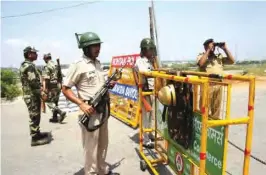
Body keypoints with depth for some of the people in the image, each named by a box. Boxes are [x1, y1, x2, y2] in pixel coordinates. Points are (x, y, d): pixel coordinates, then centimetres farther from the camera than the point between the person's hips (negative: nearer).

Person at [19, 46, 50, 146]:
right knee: (34, 117, -2)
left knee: (35, 116, 18)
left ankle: (37, 133, 29)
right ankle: (35, 138, 7)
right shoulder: (29, 66, -18)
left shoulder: (25, 65, 15)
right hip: (32, 95, -10)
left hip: (30, 94, 10)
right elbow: (33, 82, -25)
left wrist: (40, 90, 19)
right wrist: (42, 93, -16)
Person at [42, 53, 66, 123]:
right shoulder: (56, 65, 13)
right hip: (58, 86, 8)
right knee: (55, 102, 14)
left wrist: (45, 88, -15)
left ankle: (61, 112, -16)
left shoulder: (47, 66, -11)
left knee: (49, 102, -2)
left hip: (52, 87, -8)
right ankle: (55, 117, 19)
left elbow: (46, 78, -17)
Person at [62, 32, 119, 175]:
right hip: (90, 110, -8)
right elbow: (65, 89, -11)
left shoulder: (98, 63, 11)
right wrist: (82, 104, -20)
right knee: (91, 146, 5)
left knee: (103, 143, 20)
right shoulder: (78, 66, -12)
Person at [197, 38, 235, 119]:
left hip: (219, 85, 5)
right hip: (207, 85, -5)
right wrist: (208, 50, -13)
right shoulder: (201, 56, 3)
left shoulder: (219, 56, 17)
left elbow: (232, 61, 9)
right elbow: (201, 63, -19)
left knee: (216, 108, 12)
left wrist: (225, 49, 4)